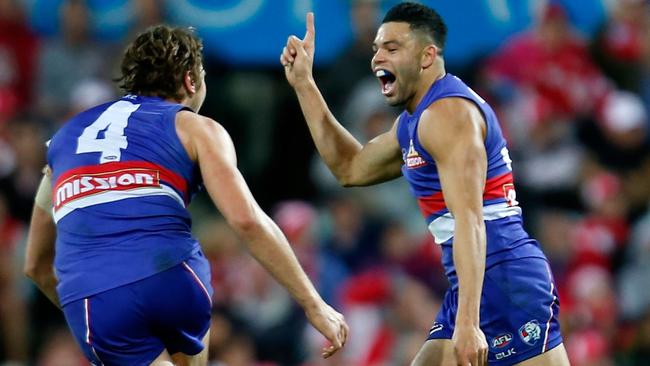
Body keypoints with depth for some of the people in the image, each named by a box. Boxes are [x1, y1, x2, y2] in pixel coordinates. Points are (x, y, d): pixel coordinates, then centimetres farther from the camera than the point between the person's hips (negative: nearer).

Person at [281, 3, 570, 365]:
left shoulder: (448, 112, -12)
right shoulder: (413, 122, 20)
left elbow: (470, 221, -22)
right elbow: (352, 168, 34)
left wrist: (467, 322, -31)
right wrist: (304, 84, 26)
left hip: (505, 281, -10)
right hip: (476, 284, 10)